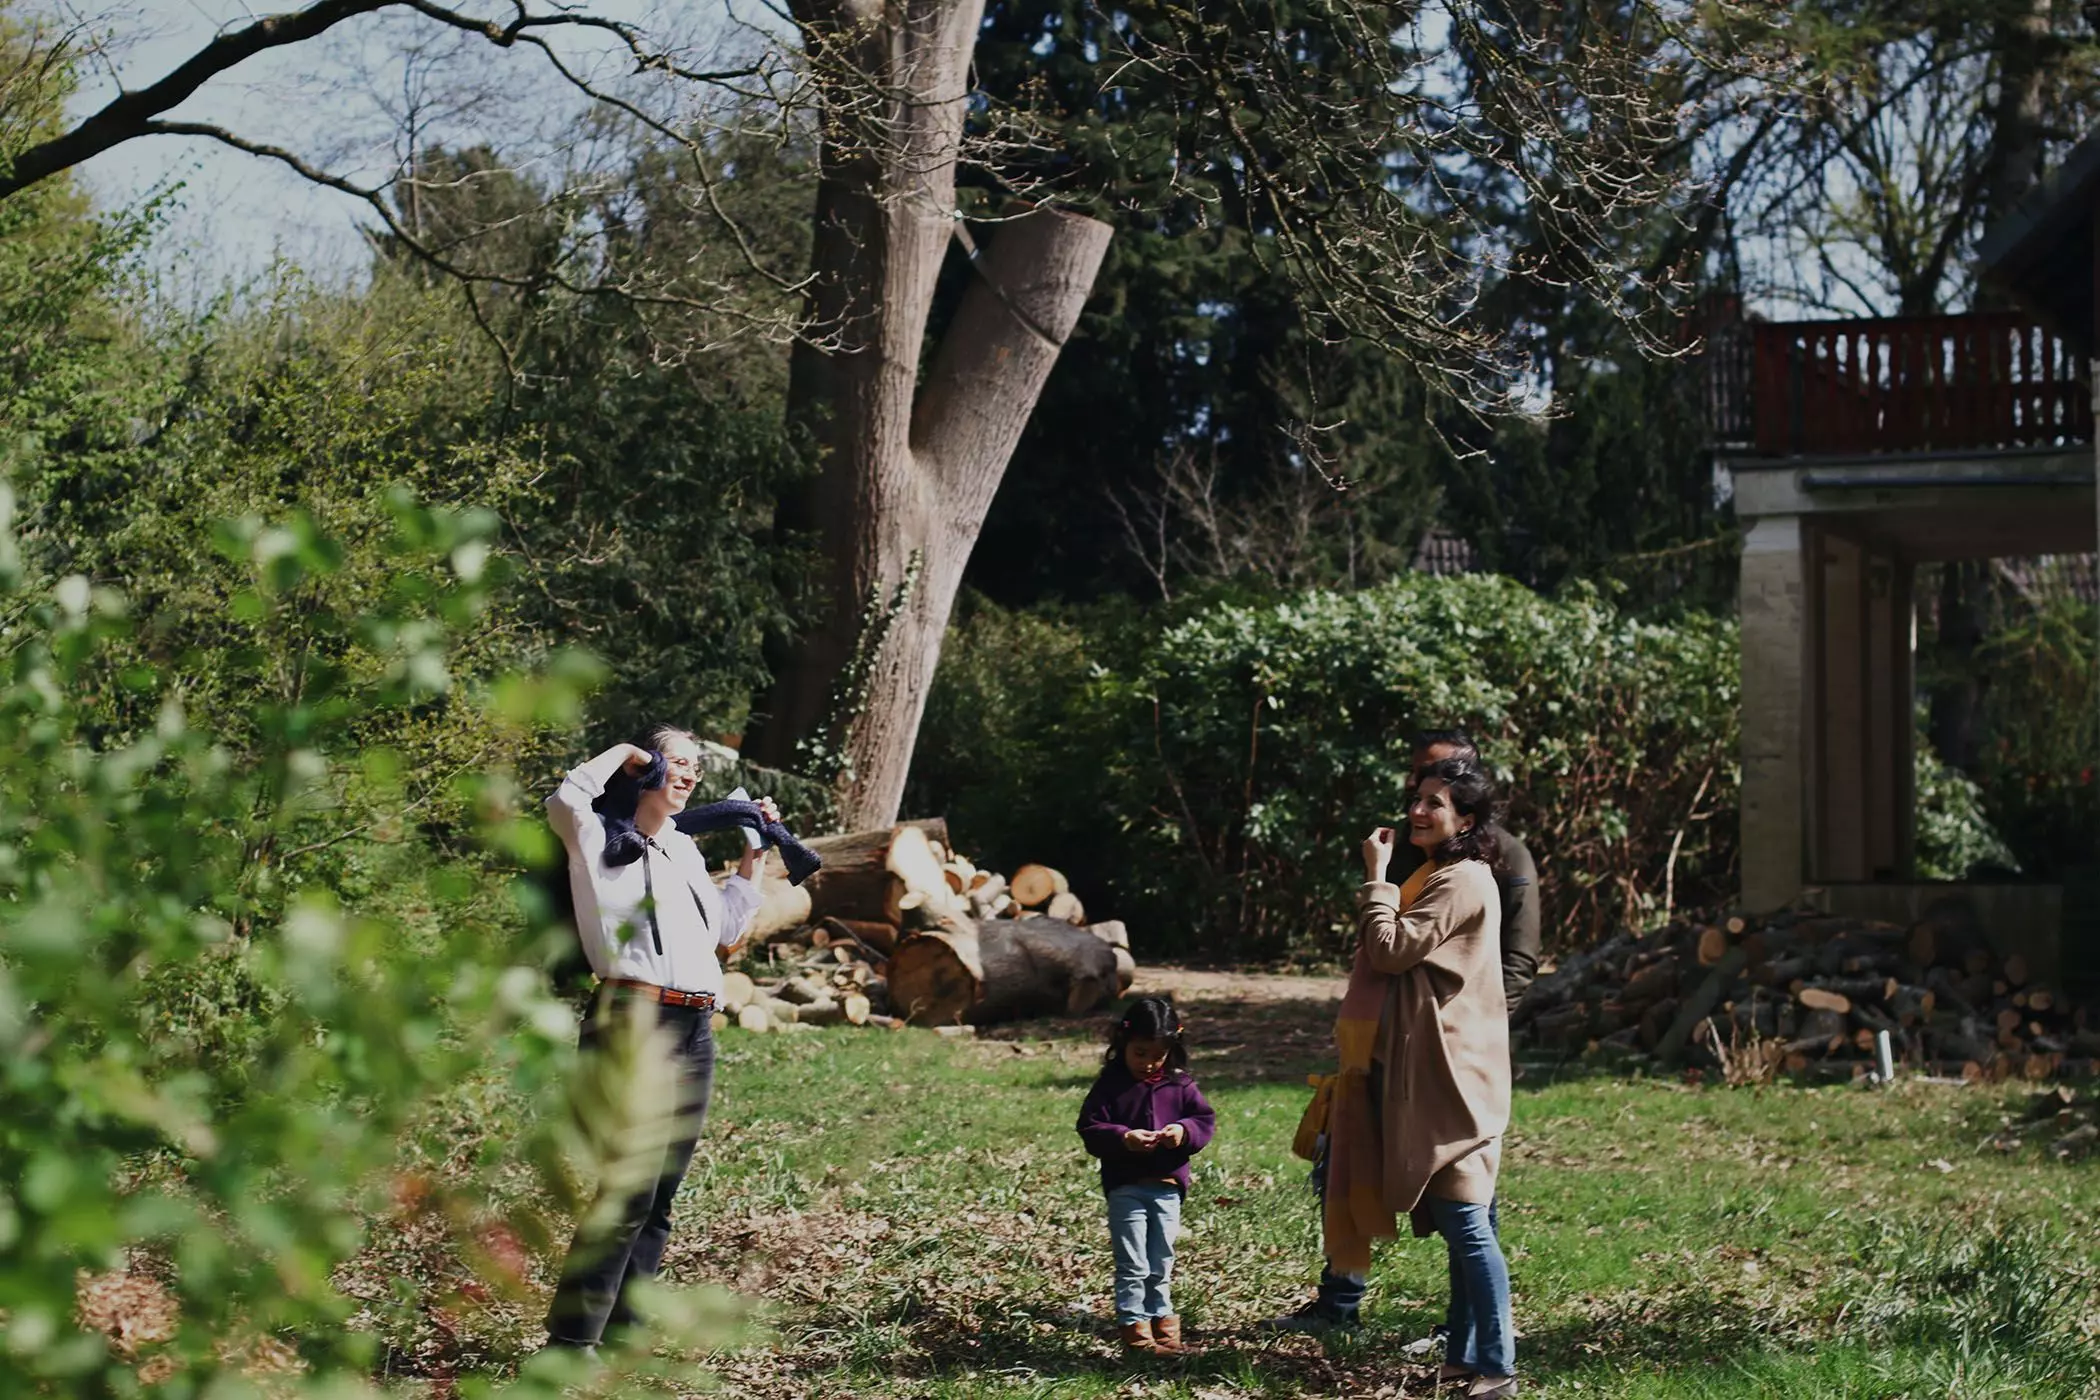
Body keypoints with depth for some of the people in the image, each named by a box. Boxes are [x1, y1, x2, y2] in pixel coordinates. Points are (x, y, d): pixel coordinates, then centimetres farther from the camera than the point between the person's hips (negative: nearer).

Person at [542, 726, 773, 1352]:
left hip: (695, 1034, 8)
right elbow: (564, 803, -24)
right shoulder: (599, 839, -1)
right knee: (627, 1196, -14)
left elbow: (726, 928, 30)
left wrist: (754, 855, 26)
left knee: (660, 1202, 8)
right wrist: (618, 755, -9)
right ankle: (570, 1341, -10)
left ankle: (625, 1336, 15)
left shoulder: (685, 849, 22)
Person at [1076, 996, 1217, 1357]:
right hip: (1125, 1187, -3)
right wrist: (1123, 1139, -25)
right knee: (1133, 1265, -2)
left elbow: (1205, 1120, 4)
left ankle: (1161, 1317, 27)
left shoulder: (1181, 1085, 4)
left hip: (1168, 1186, 3)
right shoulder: (1111, 1084, -5)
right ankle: (1134, 1326, 3)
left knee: (1161, 1265, 14)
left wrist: (1184, 1131, -18)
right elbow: (1090, 1129, -8)